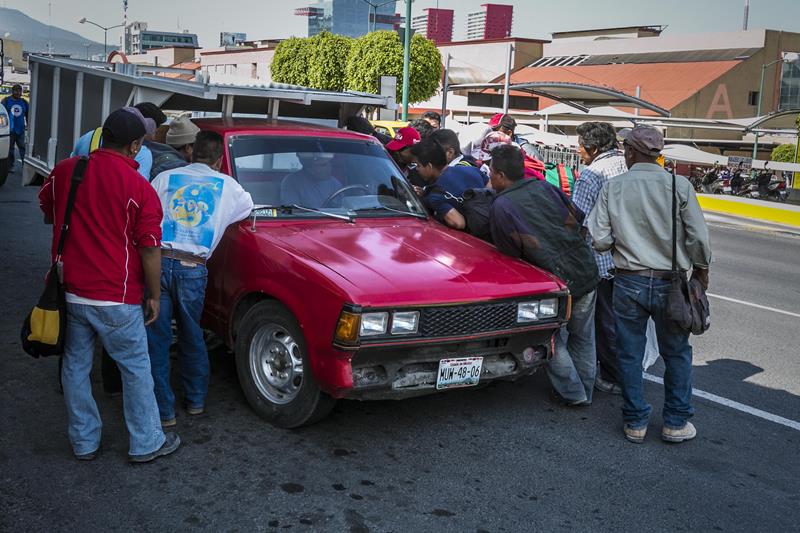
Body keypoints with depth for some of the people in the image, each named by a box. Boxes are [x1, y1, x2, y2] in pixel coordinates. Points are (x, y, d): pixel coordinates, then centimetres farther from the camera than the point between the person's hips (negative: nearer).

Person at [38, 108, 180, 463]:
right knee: (136, 368, 10)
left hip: (69, 291, 5)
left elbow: (47, 213, 20)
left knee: (75, 366, 16)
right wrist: (154, 296, 0)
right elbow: (150, 248, -12)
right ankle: (146, 443, 21)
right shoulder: (139, 188, -15)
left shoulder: (63, 171, 0)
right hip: (116, 299, -5)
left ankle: (83, 443, 27)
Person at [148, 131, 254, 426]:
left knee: (156, 338, 7)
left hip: (158, 261, 0)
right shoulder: (227, 186, 11)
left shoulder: (164, 178, 11)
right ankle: (196, 401, 30)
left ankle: (164, 411, 9)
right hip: (193, 268, 1)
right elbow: (248, 207, 28)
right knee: (192, 335, 21)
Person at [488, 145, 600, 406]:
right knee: (583, 338, 19)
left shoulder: (500, 207, -7)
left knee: (553, 341, 16)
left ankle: (572, 393, 21)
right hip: (586, 272, 6)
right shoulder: (544, 187, 7)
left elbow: (508, 253, -3)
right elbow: (578, 217, 11)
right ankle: (585, 391, 32)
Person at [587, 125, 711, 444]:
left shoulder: (613, 188, -4)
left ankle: (635, 423, 20)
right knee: (677, 354, 16)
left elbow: (599, 241, -6)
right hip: (669, 283, 0)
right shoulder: (679, 186, -8)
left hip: (629, 283, 1)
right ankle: (675, 423, 22)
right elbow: (698, 238, -6)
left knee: (629, 354, 13)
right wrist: (701, 270, 12)